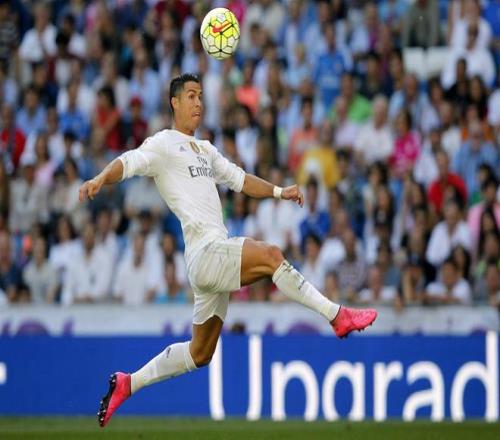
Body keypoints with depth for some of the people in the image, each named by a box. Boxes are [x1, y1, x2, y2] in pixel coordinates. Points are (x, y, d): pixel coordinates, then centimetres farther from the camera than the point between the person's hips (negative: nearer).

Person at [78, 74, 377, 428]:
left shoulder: (205, 150, 25)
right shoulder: (165, 144, 0)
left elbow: (238, 178, 27)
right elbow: (130, 162, -15)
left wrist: (279, 192, 12)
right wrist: (101, 179, -35)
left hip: (216, 259, 9)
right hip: (206, 250, -9)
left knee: (200, 354, 13)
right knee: (270, 255, -29)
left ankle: (126, 384, 22)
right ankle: (337, 316, -26)